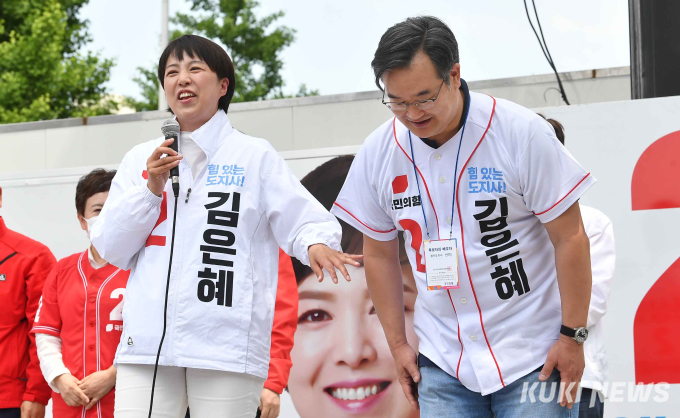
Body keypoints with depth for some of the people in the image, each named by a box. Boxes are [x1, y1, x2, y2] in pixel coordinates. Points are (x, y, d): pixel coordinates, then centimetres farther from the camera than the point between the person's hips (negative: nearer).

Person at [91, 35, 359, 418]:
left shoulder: (255, 156, 9)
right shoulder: (141, 160, 17)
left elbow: (304, 220, 4)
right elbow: (111, 250, 14)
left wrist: (316, 243, -19)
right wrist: (151, 189, 1)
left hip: (226, 342, -2)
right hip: (147, 340, 3)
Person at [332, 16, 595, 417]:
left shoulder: (522, 133, -12)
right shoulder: (377, 154, -1)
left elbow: (570, 238, -8)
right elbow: (379, 254, 11)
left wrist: (573, 336, -9)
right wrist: (397, 342, 9)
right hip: (441, 362, 3)